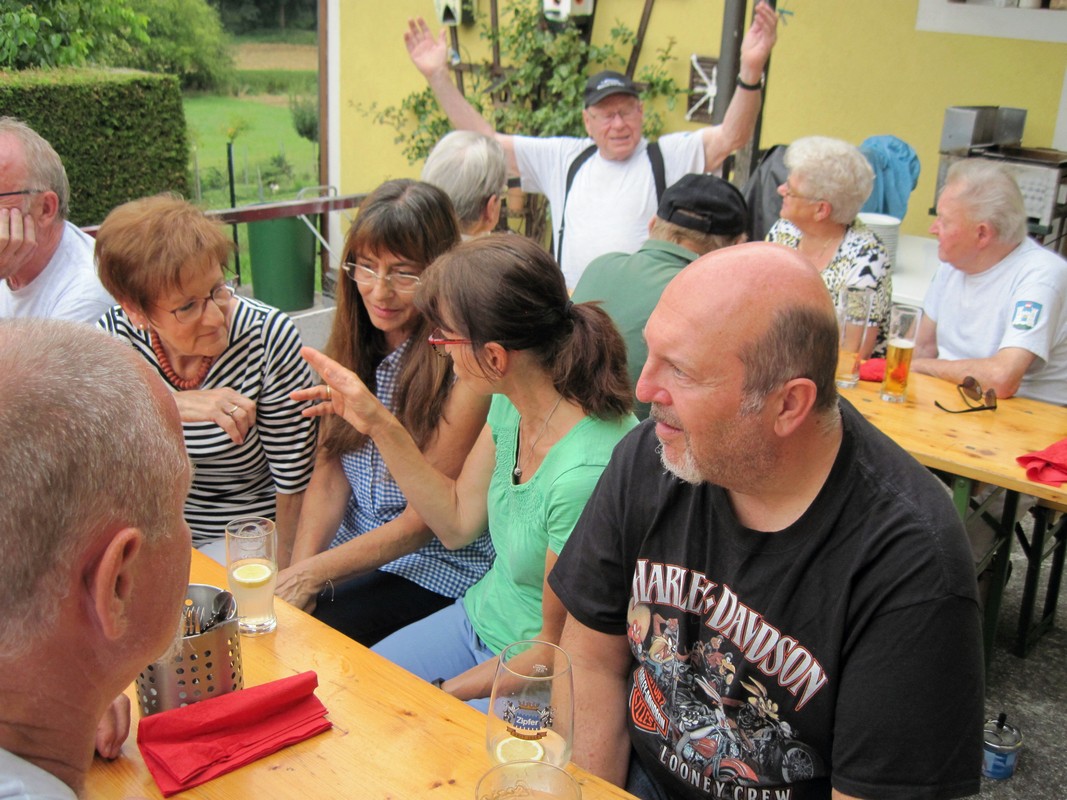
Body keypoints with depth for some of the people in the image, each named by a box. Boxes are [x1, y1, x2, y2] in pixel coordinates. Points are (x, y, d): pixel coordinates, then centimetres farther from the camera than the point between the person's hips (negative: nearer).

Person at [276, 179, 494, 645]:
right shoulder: (356, 342, 3)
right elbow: (329, 470, 2)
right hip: (352, 546, 6)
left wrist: (315, 573, -16)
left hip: (435, 568, -5)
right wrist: (300, 568, -12)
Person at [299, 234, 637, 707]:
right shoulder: (511, 404, -8)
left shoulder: (586, 473, -33)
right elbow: (457, 522, 5)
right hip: (476, 618, 8)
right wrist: (380, 425, -1)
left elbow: (557, 649, -20)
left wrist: (445, 692, -10)